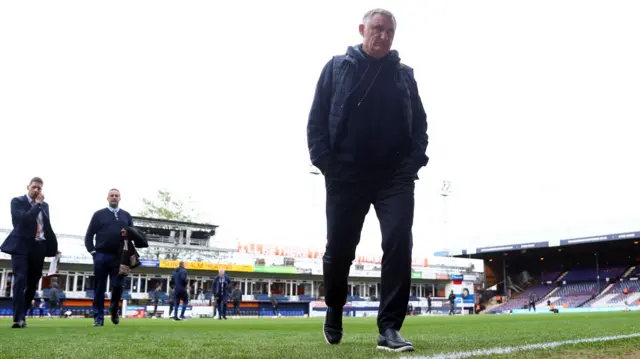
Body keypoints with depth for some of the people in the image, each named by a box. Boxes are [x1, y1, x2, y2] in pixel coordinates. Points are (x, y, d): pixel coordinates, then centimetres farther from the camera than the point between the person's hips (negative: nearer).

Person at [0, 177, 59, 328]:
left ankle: (22, 316, 15)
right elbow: (23, 219, -17)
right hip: (21, 246, -5)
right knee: (20, 281, -16)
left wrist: (54, 246, 16)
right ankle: (18, 318, -22)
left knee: (32, 284, 6)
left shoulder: (44, 205, 17)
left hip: (38, 248, 6)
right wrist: (38, 204, -10)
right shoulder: (17, 201, 1)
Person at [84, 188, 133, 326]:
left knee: (117, 286, -1)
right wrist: (92, 251, -4)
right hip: (101, 255, -1)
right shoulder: (99, 214, 8)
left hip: (119, 257, 1)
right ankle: (98, 318, 6)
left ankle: (114, 311, 23)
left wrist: (128, 234, -9)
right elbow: (89, 235, 6)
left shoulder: (126, 215, 14)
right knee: (100, 288, 1)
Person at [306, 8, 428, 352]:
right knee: (339, 250, 5)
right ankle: (334, 312, 31)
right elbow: (316, 120, 4)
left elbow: (420, 123, 13)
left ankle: (389, 328, -8)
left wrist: (413, 163, -2)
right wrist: (326, 164, -7)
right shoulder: (336, 68, 8)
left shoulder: (405, 75, 12)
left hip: (395, 176, 1)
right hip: (346, 175, -1)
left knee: (398, 244, -13)